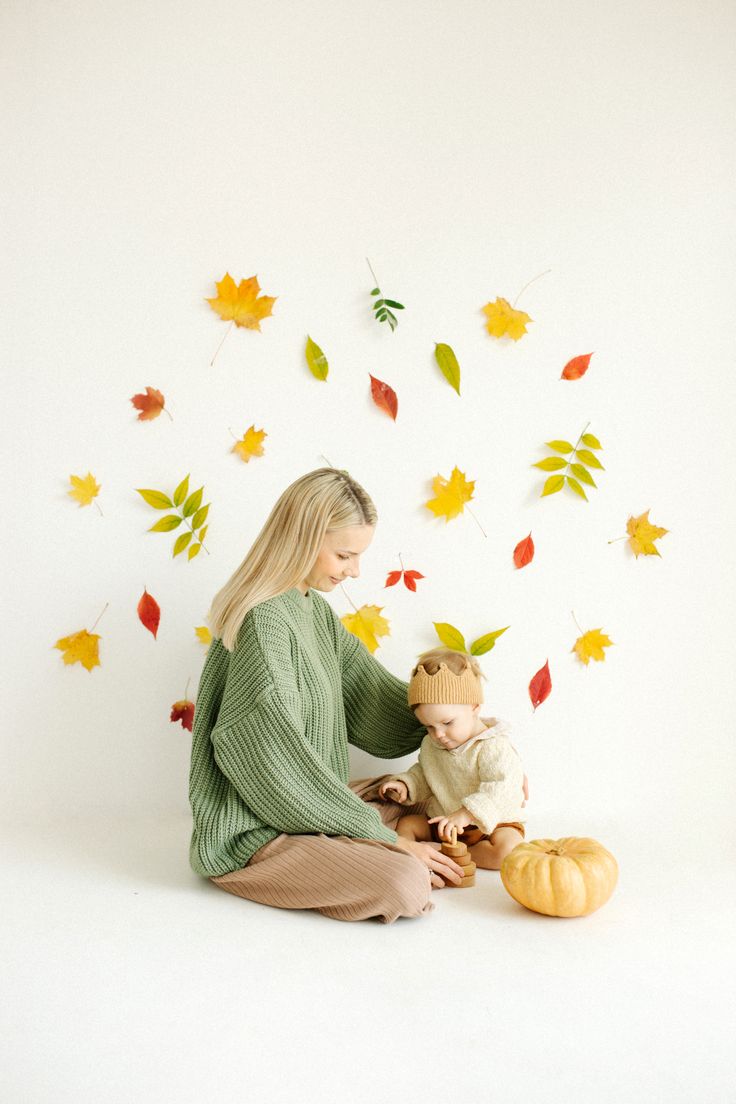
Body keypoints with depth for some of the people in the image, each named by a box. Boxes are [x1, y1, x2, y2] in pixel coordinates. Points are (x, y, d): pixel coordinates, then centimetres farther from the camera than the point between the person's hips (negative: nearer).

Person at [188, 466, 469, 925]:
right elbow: (281, 769, -26)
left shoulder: (315, 609, 7)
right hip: (252, 835, -9)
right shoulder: (264, 621, -23)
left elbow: (374, 700, 9)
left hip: (309, 806, 9)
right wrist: (385, 838, -20)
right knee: (407, 885, -26)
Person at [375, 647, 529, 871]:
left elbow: (501, 789, -30)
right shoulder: (430, 746, 3)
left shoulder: (494, 747, -21)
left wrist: (467, 814, -40)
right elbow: (422, 775, 19)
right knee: (406, 824, -5)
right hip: (442, 824, 6)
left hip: (493, 824, -6)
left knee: (507, 851, -32)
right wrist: (405, 785, -3)